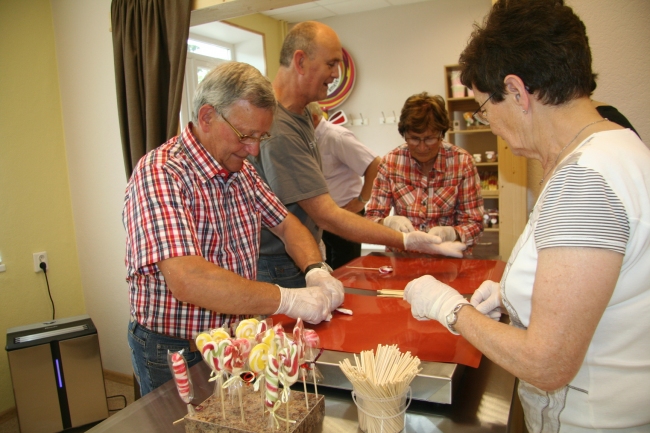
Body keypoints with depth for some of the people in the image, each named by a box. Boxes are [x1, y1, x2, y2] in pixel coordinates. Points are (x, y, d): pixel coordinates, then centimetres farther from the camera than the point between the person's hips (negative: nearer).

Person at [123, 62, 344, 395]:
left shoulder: (241, 170, 2)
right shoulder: (160, 174, -24)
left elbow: (285, 224, 8)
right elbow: (187, 281, -35)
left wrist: (316, 271, -11)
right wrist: (288, 299, -31)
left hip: (237, 340, 7)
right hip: (174, 355, -7)